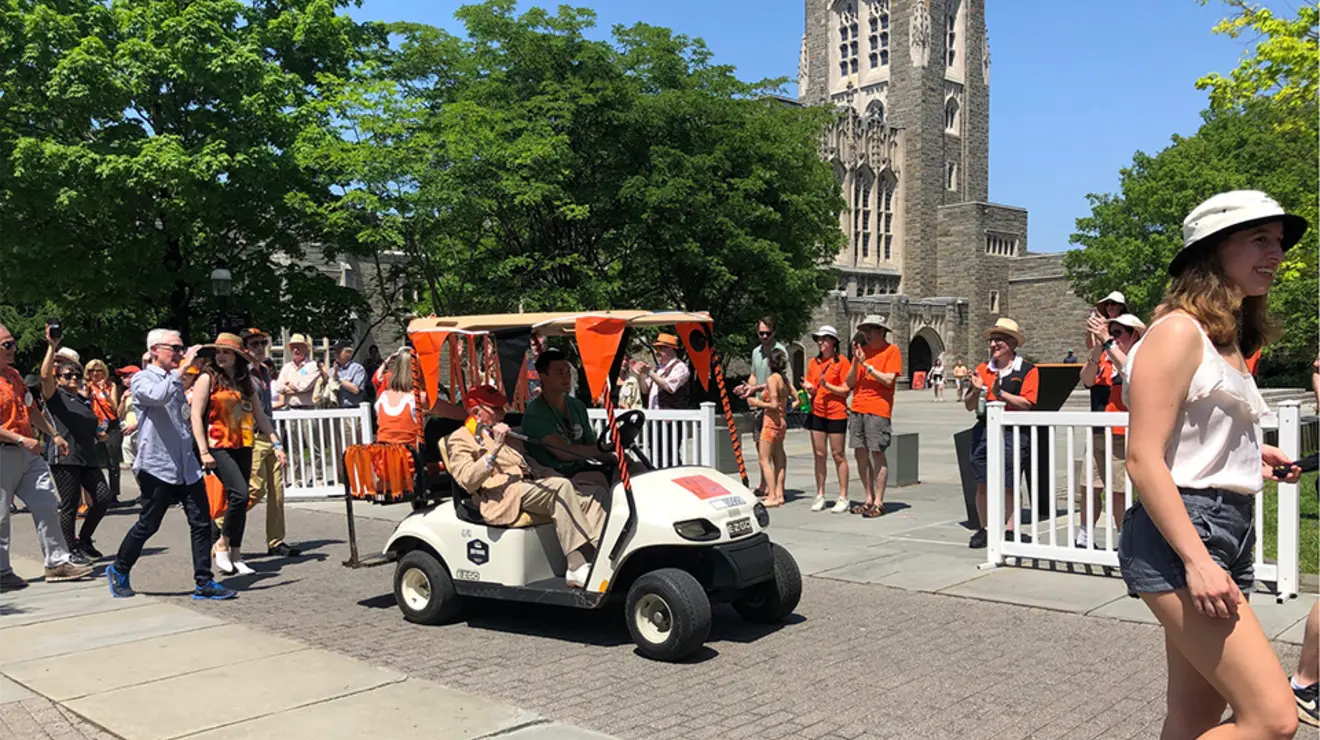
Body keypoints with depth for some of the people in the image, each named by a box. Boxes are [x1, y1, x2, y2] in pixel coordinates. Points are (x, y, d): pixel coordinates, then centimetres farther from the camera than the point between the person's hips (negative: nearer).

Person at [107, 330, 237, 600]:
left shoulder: (176, 380, 19)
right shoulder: (142, 380, -4)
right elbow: (158, 396, -27)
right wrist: (181, 369, -23)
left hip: (186, 465, 7)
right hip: (157, 465, -6)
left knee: (201, 522, -2)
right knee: (148, 525, 3)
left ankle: (204, 583, 1)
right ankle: (119, 571, 26)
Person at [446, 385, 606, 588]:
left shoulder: (503, 434, 30)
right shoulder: (460, 439, 5)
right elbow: (468, 481, -11)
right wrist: (495, 448, -20)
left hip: (528, 485, 8)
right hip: (504, 494, -8)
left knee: (586, 500, -13)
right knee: (560, 487, -31)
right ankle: (578, 567, -35)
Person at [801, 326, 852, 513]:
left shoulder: (841, 361, -7)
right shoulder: (813, 362, 10)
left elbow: (846, 390, -9)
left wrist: (827, 386, -21)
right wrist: (809, 388, -7)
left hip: (836, 413, -5)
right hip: (817, 412, 5)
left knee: (838, 455, -1)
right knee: (819, 455, 7)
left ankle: (843, 497, 5)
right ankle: (820, 495, 14)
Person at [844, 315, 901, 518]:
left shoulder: (891, 351, -1)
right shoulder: (861, 350, 13)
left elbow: (889, 380, -12)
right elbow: (849, 383, 8)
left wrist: (866, 364, -11)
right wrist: (856, 360, -6)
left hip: (878, 410, -6)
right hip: (857, 409, 6)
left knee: (877, 454, -6)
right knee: (860, 453, 6)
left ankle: (878, 502, -1)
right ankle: (869, 498, 15)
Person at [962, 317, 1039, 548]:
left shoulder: (1027, 370, 0)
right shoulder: (983, 369, 10)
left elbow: (1026, 404, -10)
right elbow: (968, 406, 10)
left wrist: (1000, 393, -16)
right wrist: (975, 390, -9)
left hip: (1013, 432, -4)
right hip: (984, 431, 4)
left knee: (1009, 485, 0)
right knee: (983, 484, 5)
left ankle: (1010, 530, 8)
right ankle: (985, 529, 15)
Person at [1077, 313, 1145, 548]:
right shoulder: (1108, 359, 15)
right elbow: (1087, 379, 1)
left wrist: (1108, 342, -22)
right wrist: (1098, 348, -9)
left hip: (1121, 435, -6)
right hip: (1097, 432, 6)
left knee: (1119, 491, -5)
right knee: (1091, 487, 8)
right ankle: (1084, 538, 16)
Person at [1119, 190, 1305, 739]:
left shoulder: (1230, 341, 17)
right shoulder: (1179, 331, -10)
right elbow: (1143, 459, -18)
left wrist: (1249, 458, 10)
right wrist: (1196, 562, -23)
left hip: (1231, 532, 9)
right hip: (1181, 534, -9)